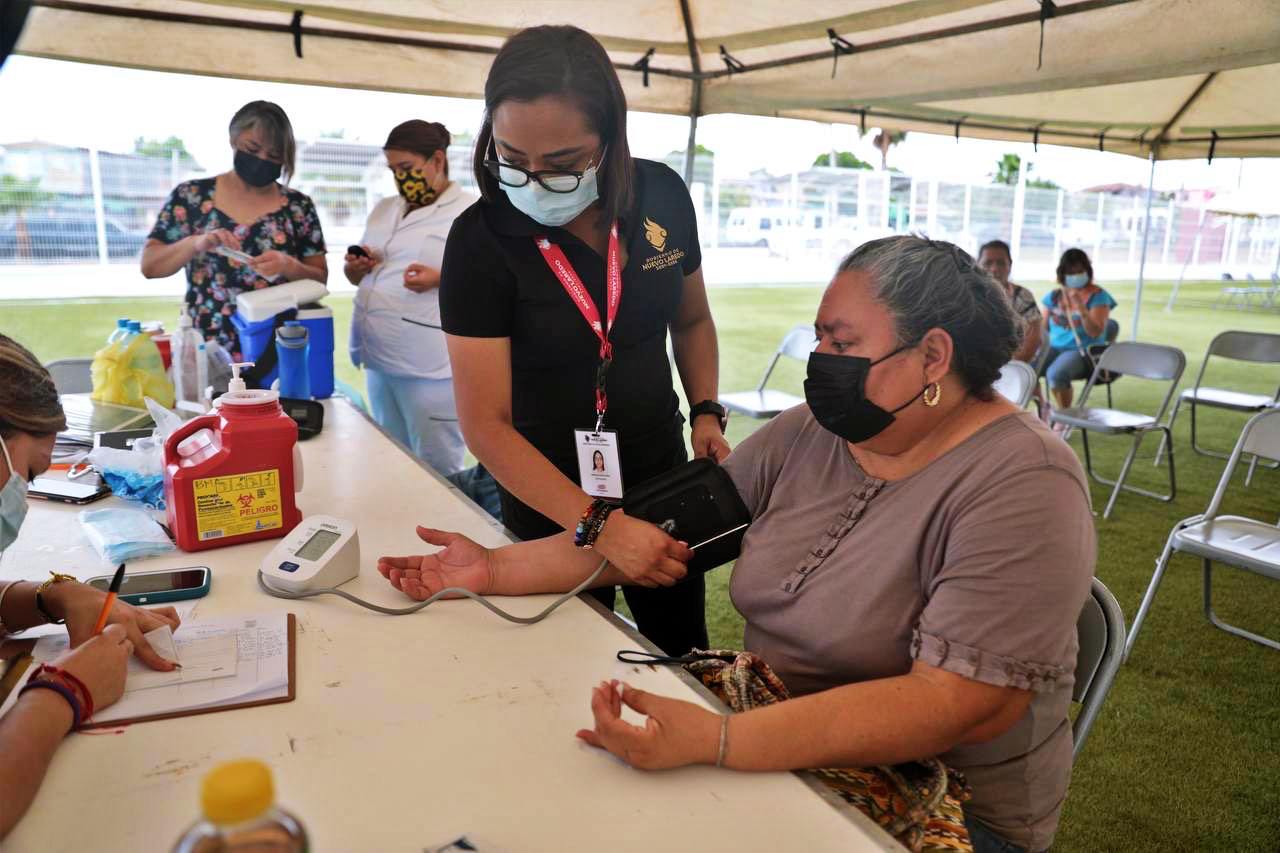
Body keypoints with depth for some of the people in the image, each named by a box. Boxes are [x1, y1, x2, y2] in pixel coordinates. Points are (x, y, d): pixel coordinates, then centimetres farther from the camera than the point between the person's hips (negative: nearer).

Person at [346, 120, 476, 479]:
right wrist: (356, 267, -1)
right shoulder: (383, 210, 17)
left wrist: (441, 279, -24)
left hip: (431, 366, -7)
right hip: (379, 359, 7)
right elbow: (357, 277, 24)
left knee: (437, 473, -1)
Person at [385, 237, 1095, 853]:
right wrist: (498, 570, -9)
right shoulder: (809, 433, -1)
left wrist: (715, 742, -36)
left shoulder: (1022, 487, -20)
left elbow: (960, 704, -28)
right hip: (778, 741, 5)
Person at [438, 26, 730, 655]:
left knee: (683, 653, 23)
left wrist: (706, 412, -8)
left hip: (662, 475, 3)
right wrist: (599, 525, -33)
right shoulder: (480, 240, -21)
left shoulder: (661, 196, -10)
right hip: (549, 498, -3)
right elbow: (485, 424, -23)